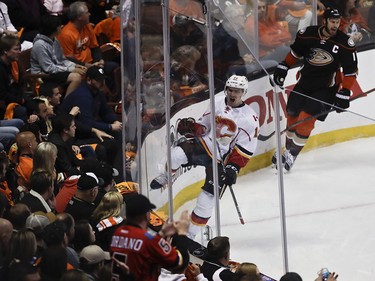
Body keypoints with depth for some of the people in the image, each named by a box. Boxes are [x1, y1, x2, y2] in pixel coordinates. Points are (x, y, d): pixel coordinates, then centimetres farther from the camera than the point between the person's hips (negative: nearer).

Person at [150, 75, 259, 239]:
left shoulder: (250, 117, -7)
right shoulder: (217, 104, 5)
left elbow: (246, 149, -7)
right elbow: (203, 125, 15)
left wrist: (234, 167, -16)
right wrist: (191, 127, -7)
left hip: (222, 158, -2)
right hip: (205, 145, 2)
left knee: (208, 197, -11)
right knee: (177, 154, -28)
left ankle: (191, 233, 1)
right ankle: (164, 179, 3)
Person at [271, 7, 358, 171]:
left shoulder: (345, 43, -15)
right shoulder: (308, 34, -9)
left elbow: (350, 71, -10)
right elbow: (295, 52, 10)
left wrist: (344, 94, -13)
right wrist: (282, 68, 9)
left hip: (326, 88, -4)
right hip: (305, 82, 4)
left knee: (306, 119, -15)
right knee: (292, 115, 10)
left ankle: (291, 156, -4)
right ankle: (288, 149, 31)